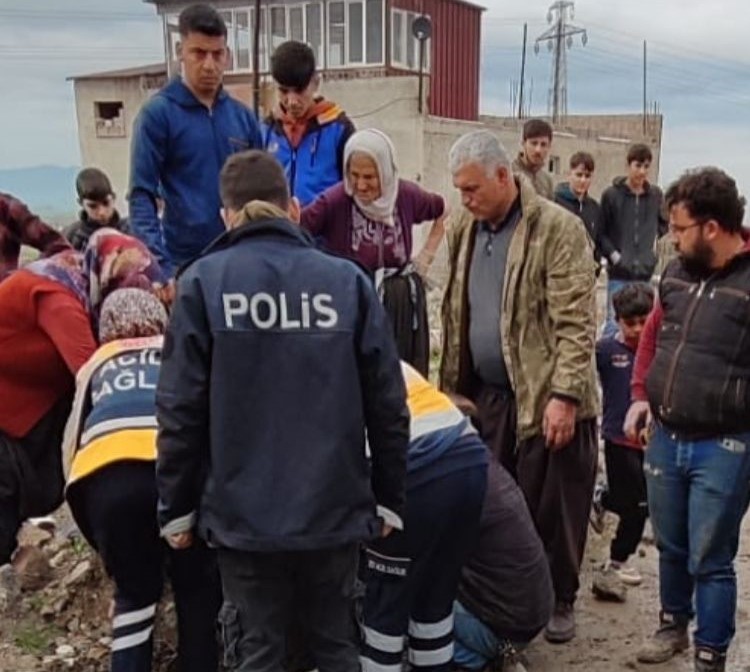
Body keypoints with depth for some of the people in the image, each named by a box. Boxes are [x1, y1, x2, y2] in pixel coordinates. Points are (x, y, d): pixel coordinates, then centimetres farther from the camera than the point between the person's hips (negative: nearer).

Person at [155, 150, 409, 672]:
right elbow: (388, 405, -2)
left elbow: (181, 410, -8)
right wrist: (389, 498, 9)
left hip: (243, 511, -1)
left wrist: (177, 507, 4)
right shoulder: (349, 280, -3)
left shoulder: (202, 283, -6)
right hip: (335, 506, 1)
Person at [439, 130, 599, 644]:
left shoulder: (558, 229, -11)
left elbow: (575, 324, -15)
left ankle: (558, 601, 27)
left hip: (546, 398, -5)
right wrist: (452, 387, 11)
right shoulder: (465, 231, 9)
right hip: (488, 395, 6)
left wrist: (564, 395, -21)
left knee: (552, 509, 7)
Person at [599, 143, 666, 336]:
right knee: (615, 322, -4)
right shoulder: (612, 194, -4)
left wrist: (655, 238, 7)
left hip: (645, 271, 4)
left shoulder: (655, 194, 6)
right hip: (619, 272, -3)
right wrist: (613, 254, -12)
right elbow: (601, 231, -1)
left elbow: (663, 222, 23)